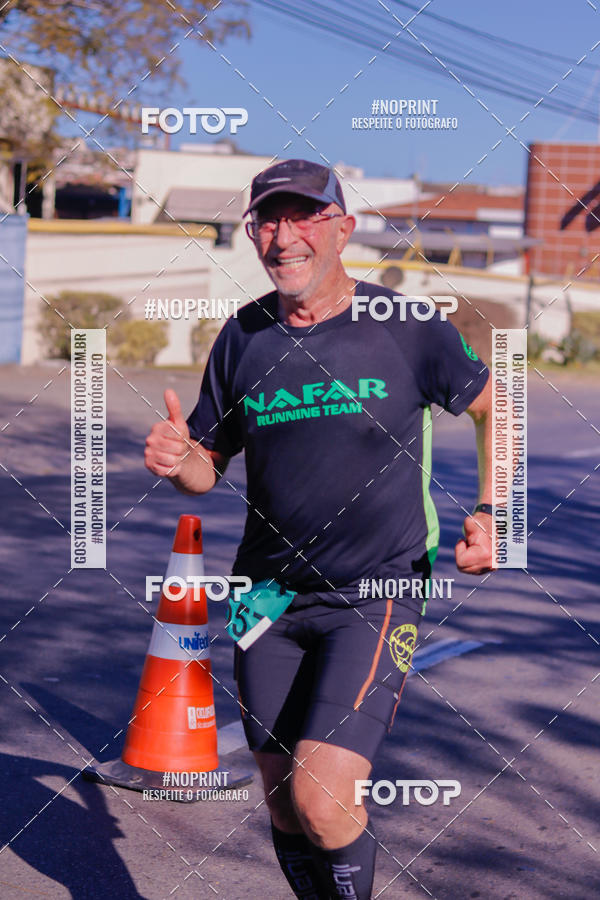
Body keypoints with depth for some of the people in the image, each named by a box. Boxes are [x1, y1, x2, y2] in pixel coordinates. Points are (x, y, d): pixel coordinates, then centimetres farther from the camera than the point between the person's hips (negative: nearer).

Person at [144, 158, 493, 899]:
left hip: (376, 595, -4)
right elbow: (208, 468, 10)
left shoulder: (407, 328, -6)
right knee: (284, 809, 9)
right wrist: (178, 461, -14)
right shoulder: (242, 337, 3)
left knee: (322, 800, -17)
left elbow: (492, 408, 9)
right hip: (270, 598, 4)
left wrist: (489, 515, -3)